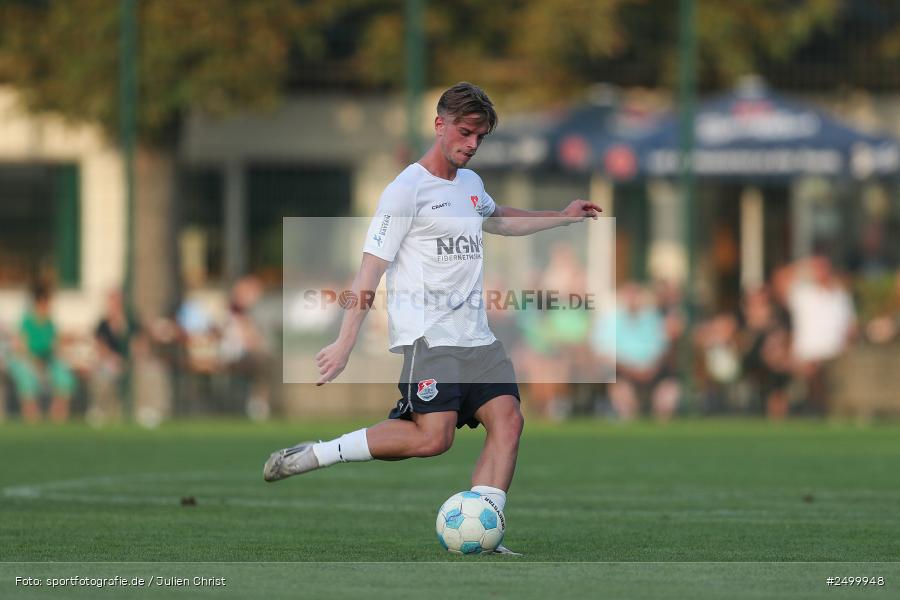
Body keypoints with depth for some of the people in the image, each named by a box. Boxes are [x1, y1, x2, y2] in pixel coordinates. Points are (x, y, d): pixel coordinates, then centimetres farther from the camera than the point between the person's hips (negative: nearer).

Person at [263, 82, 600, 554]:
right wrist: (344, 344, -15)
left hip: (476, 338, 8)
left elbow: (499, 220, 44)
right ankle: (311, 456, -11)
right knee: (433, 436, -22)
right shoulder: (407, 190, -8)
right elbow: (370, 270, -10)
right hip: (427, 335, -8)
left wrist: (563, 217, 45)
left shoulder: (471, 184, 18)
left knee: (507, 419, -9)